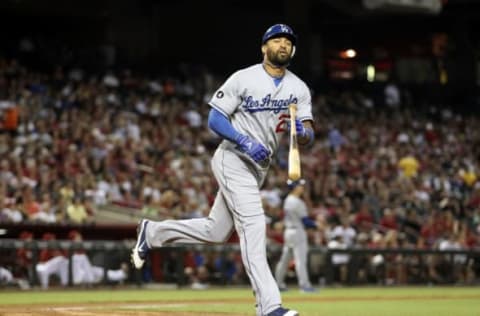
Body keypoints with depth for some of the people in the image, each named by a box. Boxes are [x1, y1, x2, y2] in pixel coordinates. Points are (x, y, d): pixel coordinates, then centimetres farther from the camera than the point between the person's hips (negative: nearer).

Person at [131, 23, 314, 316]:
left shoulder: (300, 89, 4)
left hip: (259, 167, 7)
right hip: (234, 159, -7)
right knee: (253, 224, -19)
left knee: (215, 231, 12)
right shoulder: (243, 79, -10)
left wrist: (301, 130, -26)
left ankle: (152, 231, 33)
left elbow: (309, 136, -2)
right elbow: (215, 118, -9)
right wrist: (245, 141, -23)